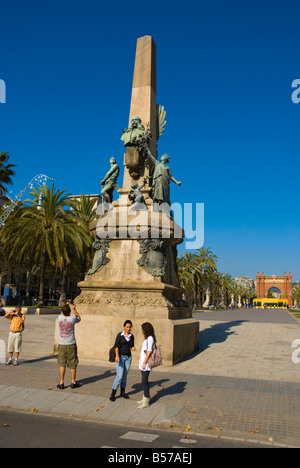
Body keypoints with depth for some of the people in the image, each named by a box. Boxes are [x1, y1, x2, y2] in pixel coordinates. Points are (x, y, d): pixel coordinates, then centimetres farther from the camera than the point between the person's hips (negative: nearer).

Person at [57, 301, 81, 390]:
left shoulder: (60, 317, -4)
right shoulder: (72, 318, -13)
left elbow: (62, 313, 22)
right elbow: (79, 318, 11)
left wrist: (66, 305, 32)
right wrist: (74, 309, 15)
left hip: (61, 344, 2)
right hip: (71, 345, -2)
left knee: (62, 363, 8)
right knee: (72, 364, 9)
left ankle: (61, 383, 9)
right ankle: (73, 382, 18)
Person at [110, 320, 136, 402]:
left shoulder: (132, 336, 5)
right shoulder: (120, 335, -8)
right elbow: (116, 346, -12)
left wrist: (133, 348, -9)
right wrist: (117, 356, -23)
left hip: (128, 357, 4)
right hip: (120, 357, -4)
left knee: (125, 376, 10)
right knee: (119, 376, -9)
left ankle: (122, 392, 22)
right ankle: (113, 394, 0)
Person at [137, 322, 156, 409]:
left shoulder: (150, 338, -14)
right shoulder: (147, 338, 14)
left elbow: (149, 352, -18)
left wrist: (144, 363, -18)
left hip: (146, 363, -10)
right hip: (143, 363, 10)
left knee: (144, 382, -5)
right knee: (144, 381, 16)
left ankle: (146, 402, 1)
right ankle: (145, 398, 25)